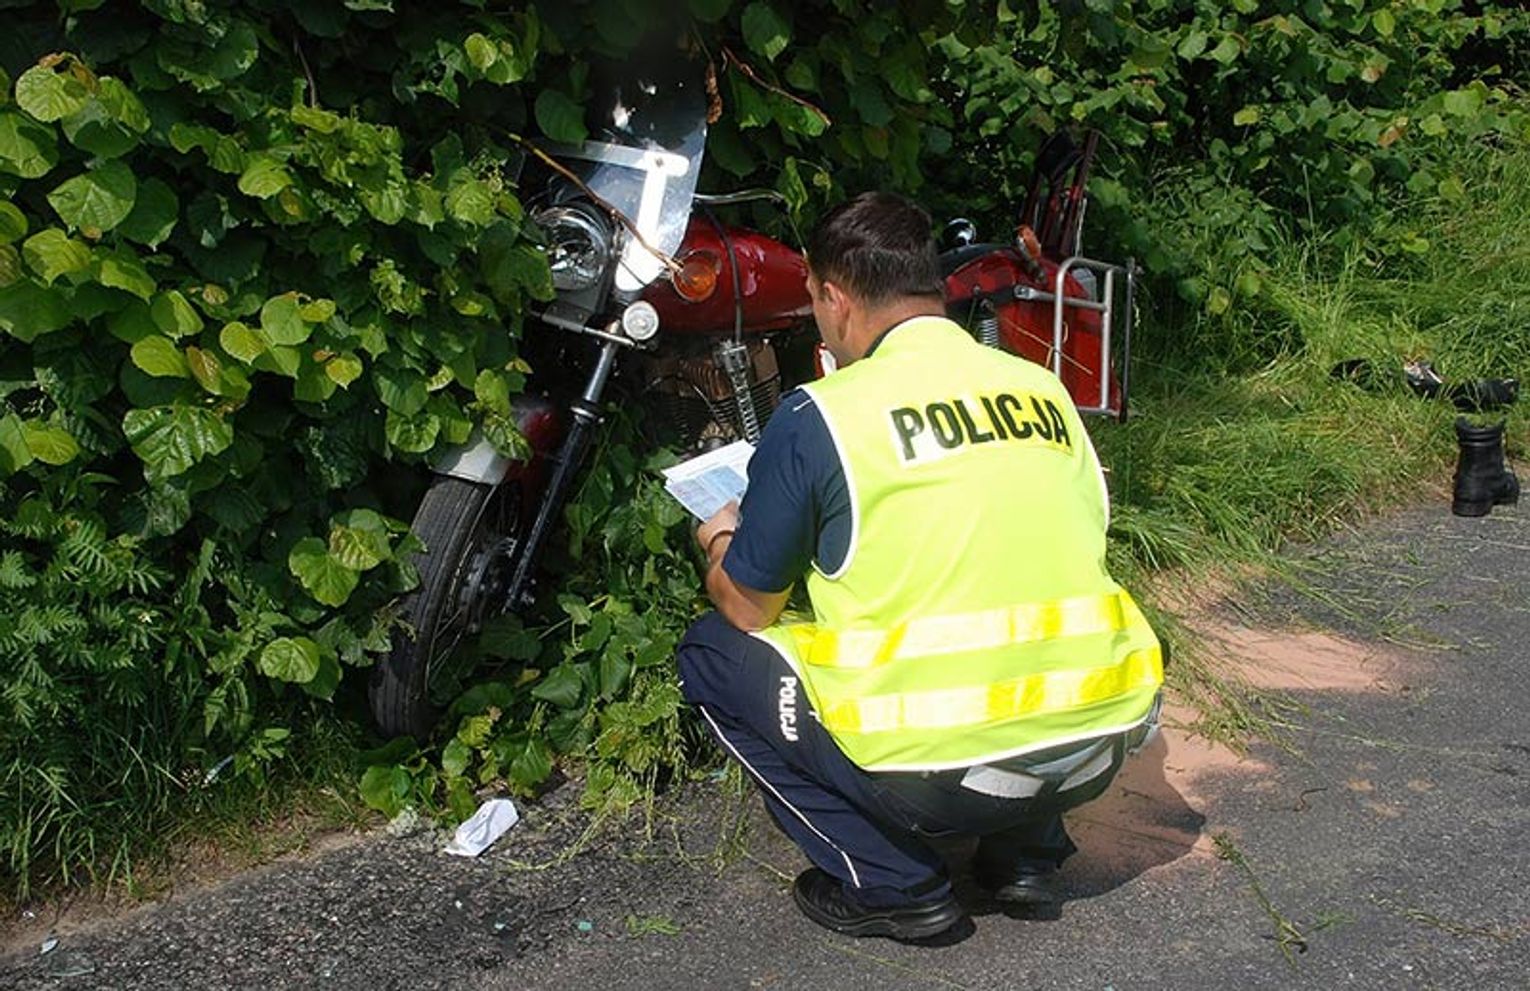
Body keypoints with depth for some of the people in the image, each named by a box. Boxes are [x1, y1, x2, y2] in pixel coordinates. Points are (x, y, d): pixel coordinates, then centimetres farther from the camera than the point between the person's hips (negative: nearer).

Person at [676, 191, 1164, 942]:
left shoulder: (818, 415, -7)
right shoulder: (1044, 388, 9)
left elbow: (747, 607, 3)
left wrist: (721, 541, 25)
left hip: (936, 775, -6)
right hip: (1096, 750, 6)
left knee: (710, 654, 14)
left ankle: (890, 884, 10)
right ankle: (1028, 849, 25)